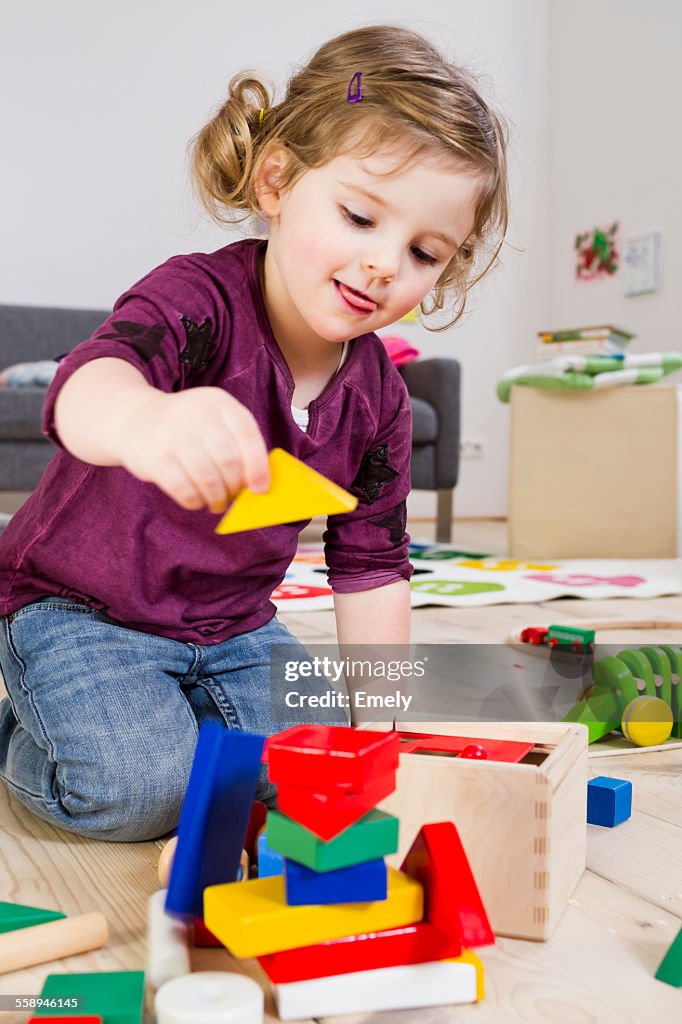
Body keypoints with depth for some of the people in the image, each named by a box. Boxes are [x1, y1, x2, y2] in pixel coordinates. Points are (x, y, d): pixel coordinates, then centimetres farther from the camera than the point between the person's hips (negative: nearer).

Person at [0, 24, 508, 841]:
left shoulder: (378, 395, -6)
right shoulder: (200, 297, -25)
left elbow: (370, 563, 3)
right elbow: (89, 381, -48)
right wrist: (144, 420, -74)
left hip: (232, 626, 6)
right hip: (78, 606, -5)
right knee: (142, 789, -23)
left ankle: (159, 720, 16)